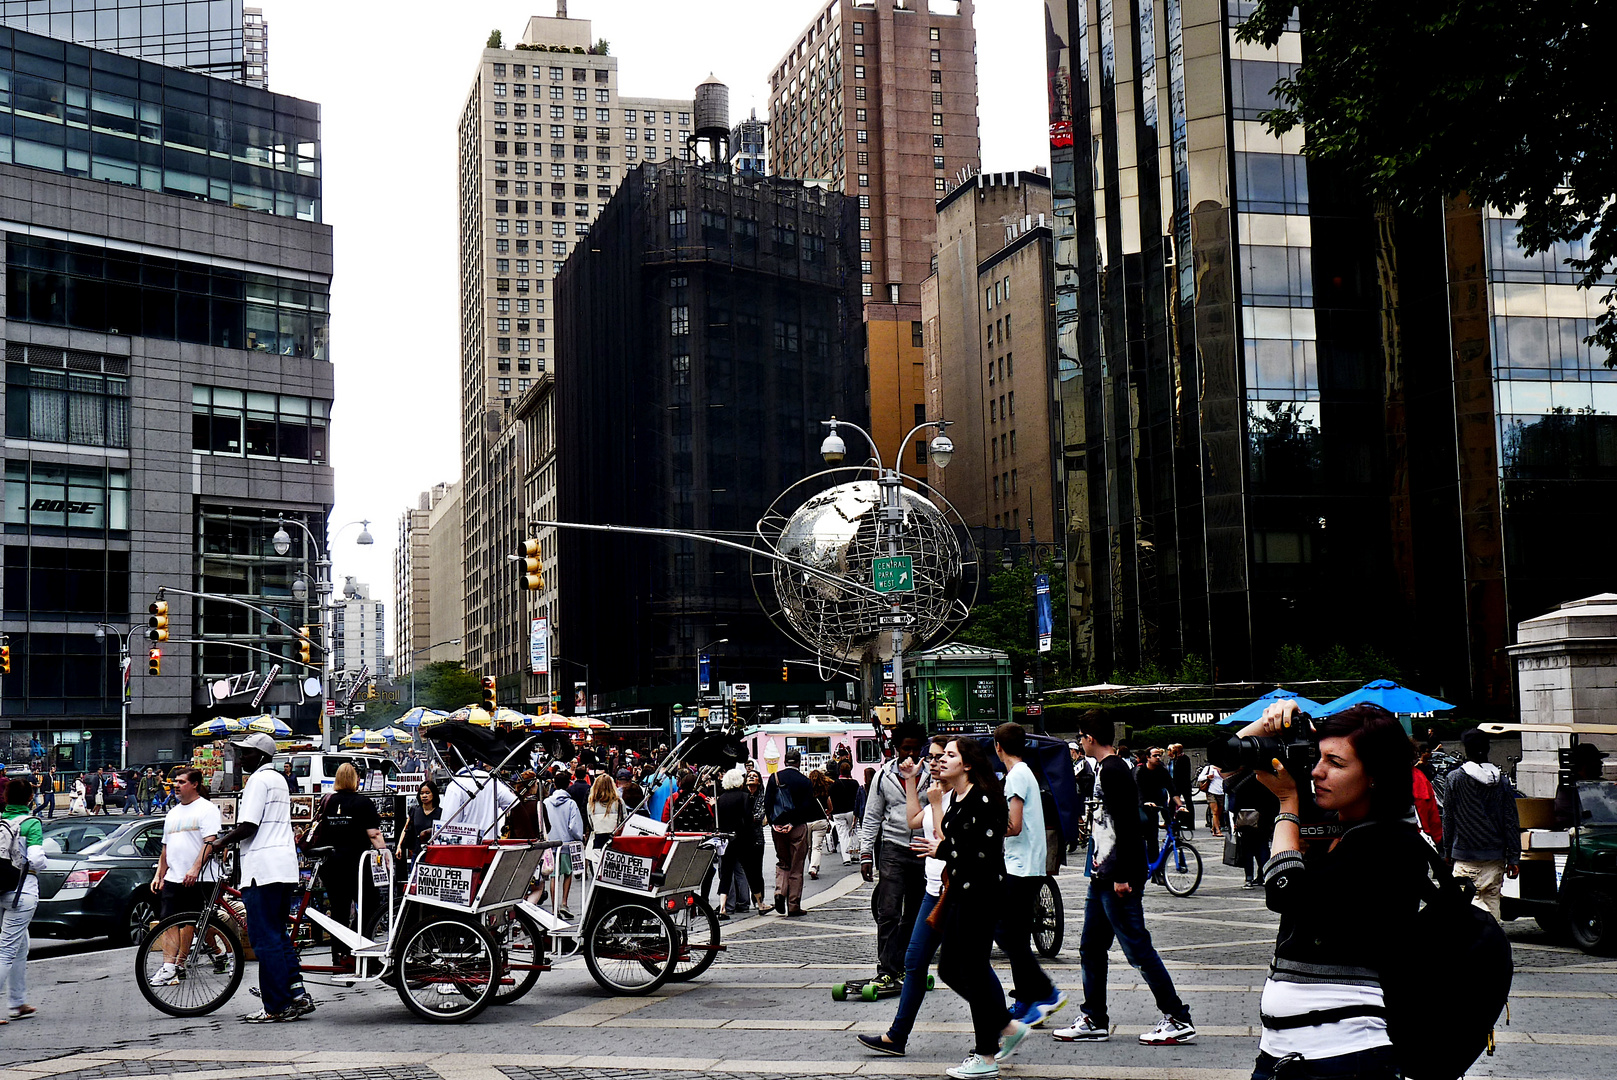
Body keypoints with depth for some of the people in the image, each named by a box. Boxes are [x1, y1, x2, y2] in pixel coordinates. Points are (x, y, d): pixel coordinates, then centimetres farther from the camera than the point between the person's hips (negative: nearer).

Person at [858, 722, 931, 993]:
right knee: (888, 912, -11)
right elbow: (871, 818, 7)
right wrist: (866, 853, 1)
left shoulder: (932, 775, 4)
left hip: (924, 850, 2)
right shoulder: (883, 776, 3)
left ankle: (903, 967, 17)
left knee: (915, 915, 7)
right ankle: (886, 971, -11)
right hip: (893, 849, -2)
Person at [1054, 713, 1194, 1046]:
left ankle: (1178, 1020, 0)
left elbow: (1127, 824, -22)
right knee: (1091, 948, 13)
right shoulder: (1107, 768, 15)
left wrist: (1122, 875, -23)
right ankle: (1094, 1021, 19)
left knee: (1138, 948, -6)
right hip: (1103, 878, 11)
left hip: (1118, 880, -11)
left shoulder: (1113, 771, -16)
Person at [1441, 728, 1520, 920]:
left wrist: (1447, 850, 11)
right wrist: (1514, 858, 8)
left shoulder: (1455, 778, -4)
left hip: (1464, 854, -3)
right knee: (1492, 899, 11)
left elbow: (1448, 818, 1)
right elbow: (1511, 822, 4)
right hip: (1495, 855, 3)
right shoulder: (1503, 781, 3)